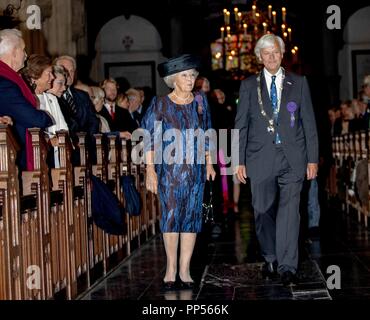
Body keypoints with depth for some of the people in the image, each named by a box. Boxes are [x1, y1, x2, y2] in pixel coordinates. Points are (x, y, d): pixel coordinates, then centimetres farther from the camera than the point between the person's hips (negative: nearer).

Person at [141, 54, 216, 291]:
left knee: (192, 216, 2)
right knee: (171, 215, -5)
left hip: (196, 169, 3)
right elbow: (149, 137, -4)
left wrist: (209, 163, 11)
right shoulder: (161, 104, -2)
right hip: (170, 169, -3)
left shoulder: (200, 101, 9)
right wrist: (150, 169, -11)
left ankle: (185, 270, 7)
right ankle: (171, 269, 5)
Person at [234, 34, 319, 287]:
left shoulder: (299, 83, 8)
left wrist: (313, 159, 2)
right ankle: (270, 259, 25)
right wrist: (239, 161, 2)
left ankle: (287, 267, -6)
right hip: (261, 159, 1)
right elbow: (241, 125, 7)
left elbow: (309, 122, 7)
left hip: (292, 158, -1)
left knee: (289, 211, -9)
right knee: (263, 212, 7)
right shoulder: (249, 86, 8)